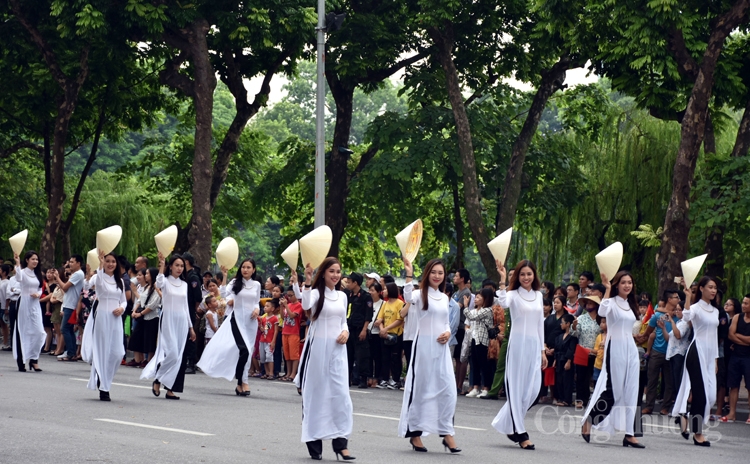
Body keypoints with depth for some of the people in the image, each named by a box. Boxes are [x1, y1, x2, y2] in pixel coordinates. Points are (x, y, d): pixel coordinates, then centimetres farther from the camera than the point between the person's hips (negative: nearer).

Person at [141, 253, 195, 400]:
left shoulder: (184, 285, 14)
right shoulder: (165, 281, -1)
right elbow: (158, 284, -27)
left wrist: (191, 327, 17)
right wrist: (161, 266, -34)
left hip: (182, 322, 5)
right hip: (168, 321, -5)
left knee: (180, 356, 0)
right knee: (171, 353, -15)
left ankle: (170, 389, 4)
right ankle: (157, 380, 4)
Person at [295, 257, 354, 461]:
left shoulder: (342, 296, 13)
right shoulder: (316, 292, -5)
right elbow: (306, 305, -27)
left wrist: (346, 332, 0)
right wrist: (307, 281, -34)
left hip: (337, 349, 5)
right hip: (318, 347, -5)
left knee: (340, 393, -3)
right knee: (316, 394, 2)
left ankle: (340, 443, -2)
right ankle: (314, 443, 9)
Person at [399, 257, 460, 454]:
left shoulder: (444, 297, 13)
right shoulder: (420, 294, -6)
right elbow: (408, 298, -29)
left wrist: (448, 333, -1)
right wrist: (409, 276, -38)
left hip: (442, 347, 5)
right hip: (424, 345, -5)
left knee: (447, 389, 0)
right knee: (420, 388, 0)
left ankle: (446, 433, 7)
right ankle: (414, 433, 8)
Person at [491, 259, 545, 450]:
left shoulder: (538, 295, 13)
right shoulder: (513, 294, -3)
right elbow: (503, 303, -28)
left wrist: (542, 350, 16)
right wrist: (502, 281, -33)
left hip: (534, 345, 6)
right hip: (518, 343, -5)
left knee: (533, 389, 1)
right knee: (517, 388, -2)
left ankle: (508, 424, 19)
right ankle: (521, 434, 1)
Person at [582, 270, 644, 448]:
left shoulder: (630, 305, 16)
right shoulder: (612, 302, -6)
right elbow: (602, 312, -29)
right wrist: (607, 288, -29)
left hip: (630, 350, 7)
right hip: (615, 349, -7)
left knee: (630, 392, 3)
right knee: (612, 390, -9)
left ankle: (630, 434, 2)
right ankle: (587, 423, 5)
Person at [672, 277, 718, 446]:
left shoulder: (715, 311, 17)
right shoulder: (696, 307, -5)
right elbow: (686, 316, -29)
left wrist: (716, 359, 19)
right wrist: (688, 296, -34)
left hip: (709, 354, 7)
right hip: (697, 351, -7)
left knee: (709, 395, 2)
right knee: (700, 393, -8)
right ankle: (698, 433, -4)